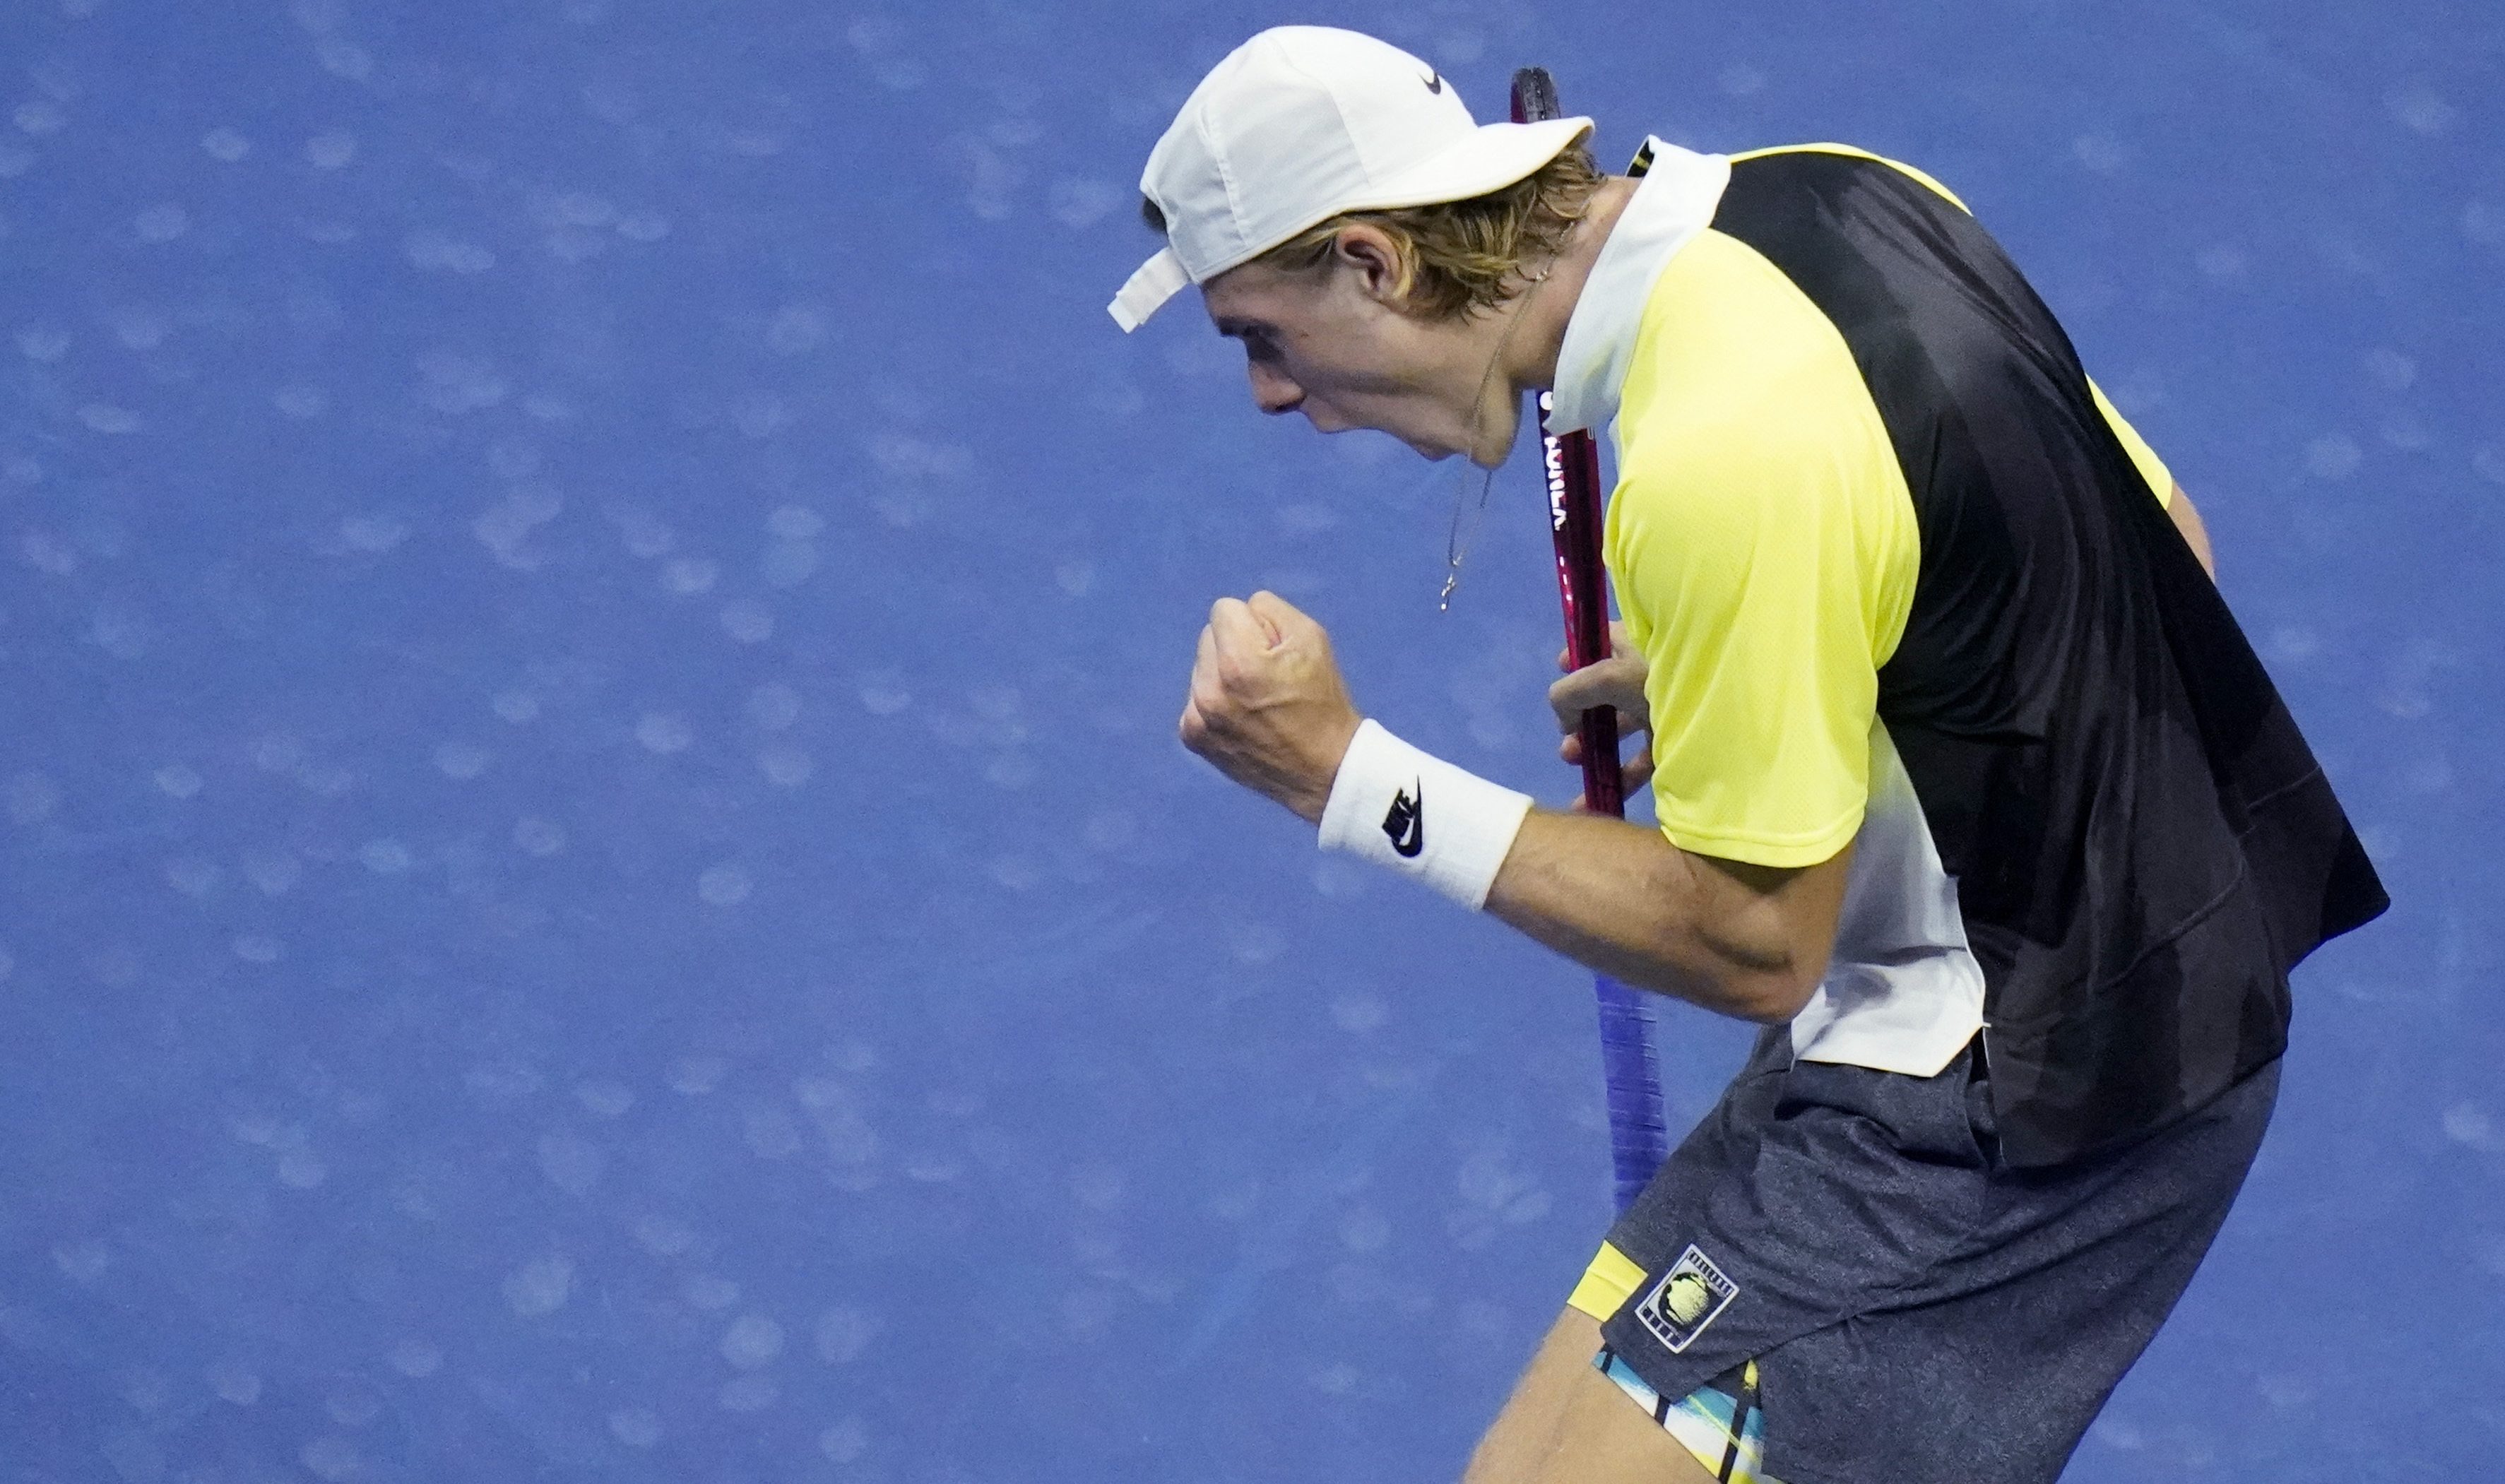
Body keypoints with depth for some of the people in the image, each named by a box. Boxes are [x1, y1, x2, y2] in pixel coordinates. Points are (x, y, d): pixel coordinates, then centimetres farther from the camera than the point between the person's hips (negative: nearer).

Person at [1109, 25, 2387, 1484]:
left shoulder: (1717, 460, -27)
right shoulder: (1837, 190, -1)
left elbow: (1755, 950, -19)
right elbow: (2163, 539, 11)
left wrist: (1345, 776, -17)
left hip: (1999, 1113, -10)